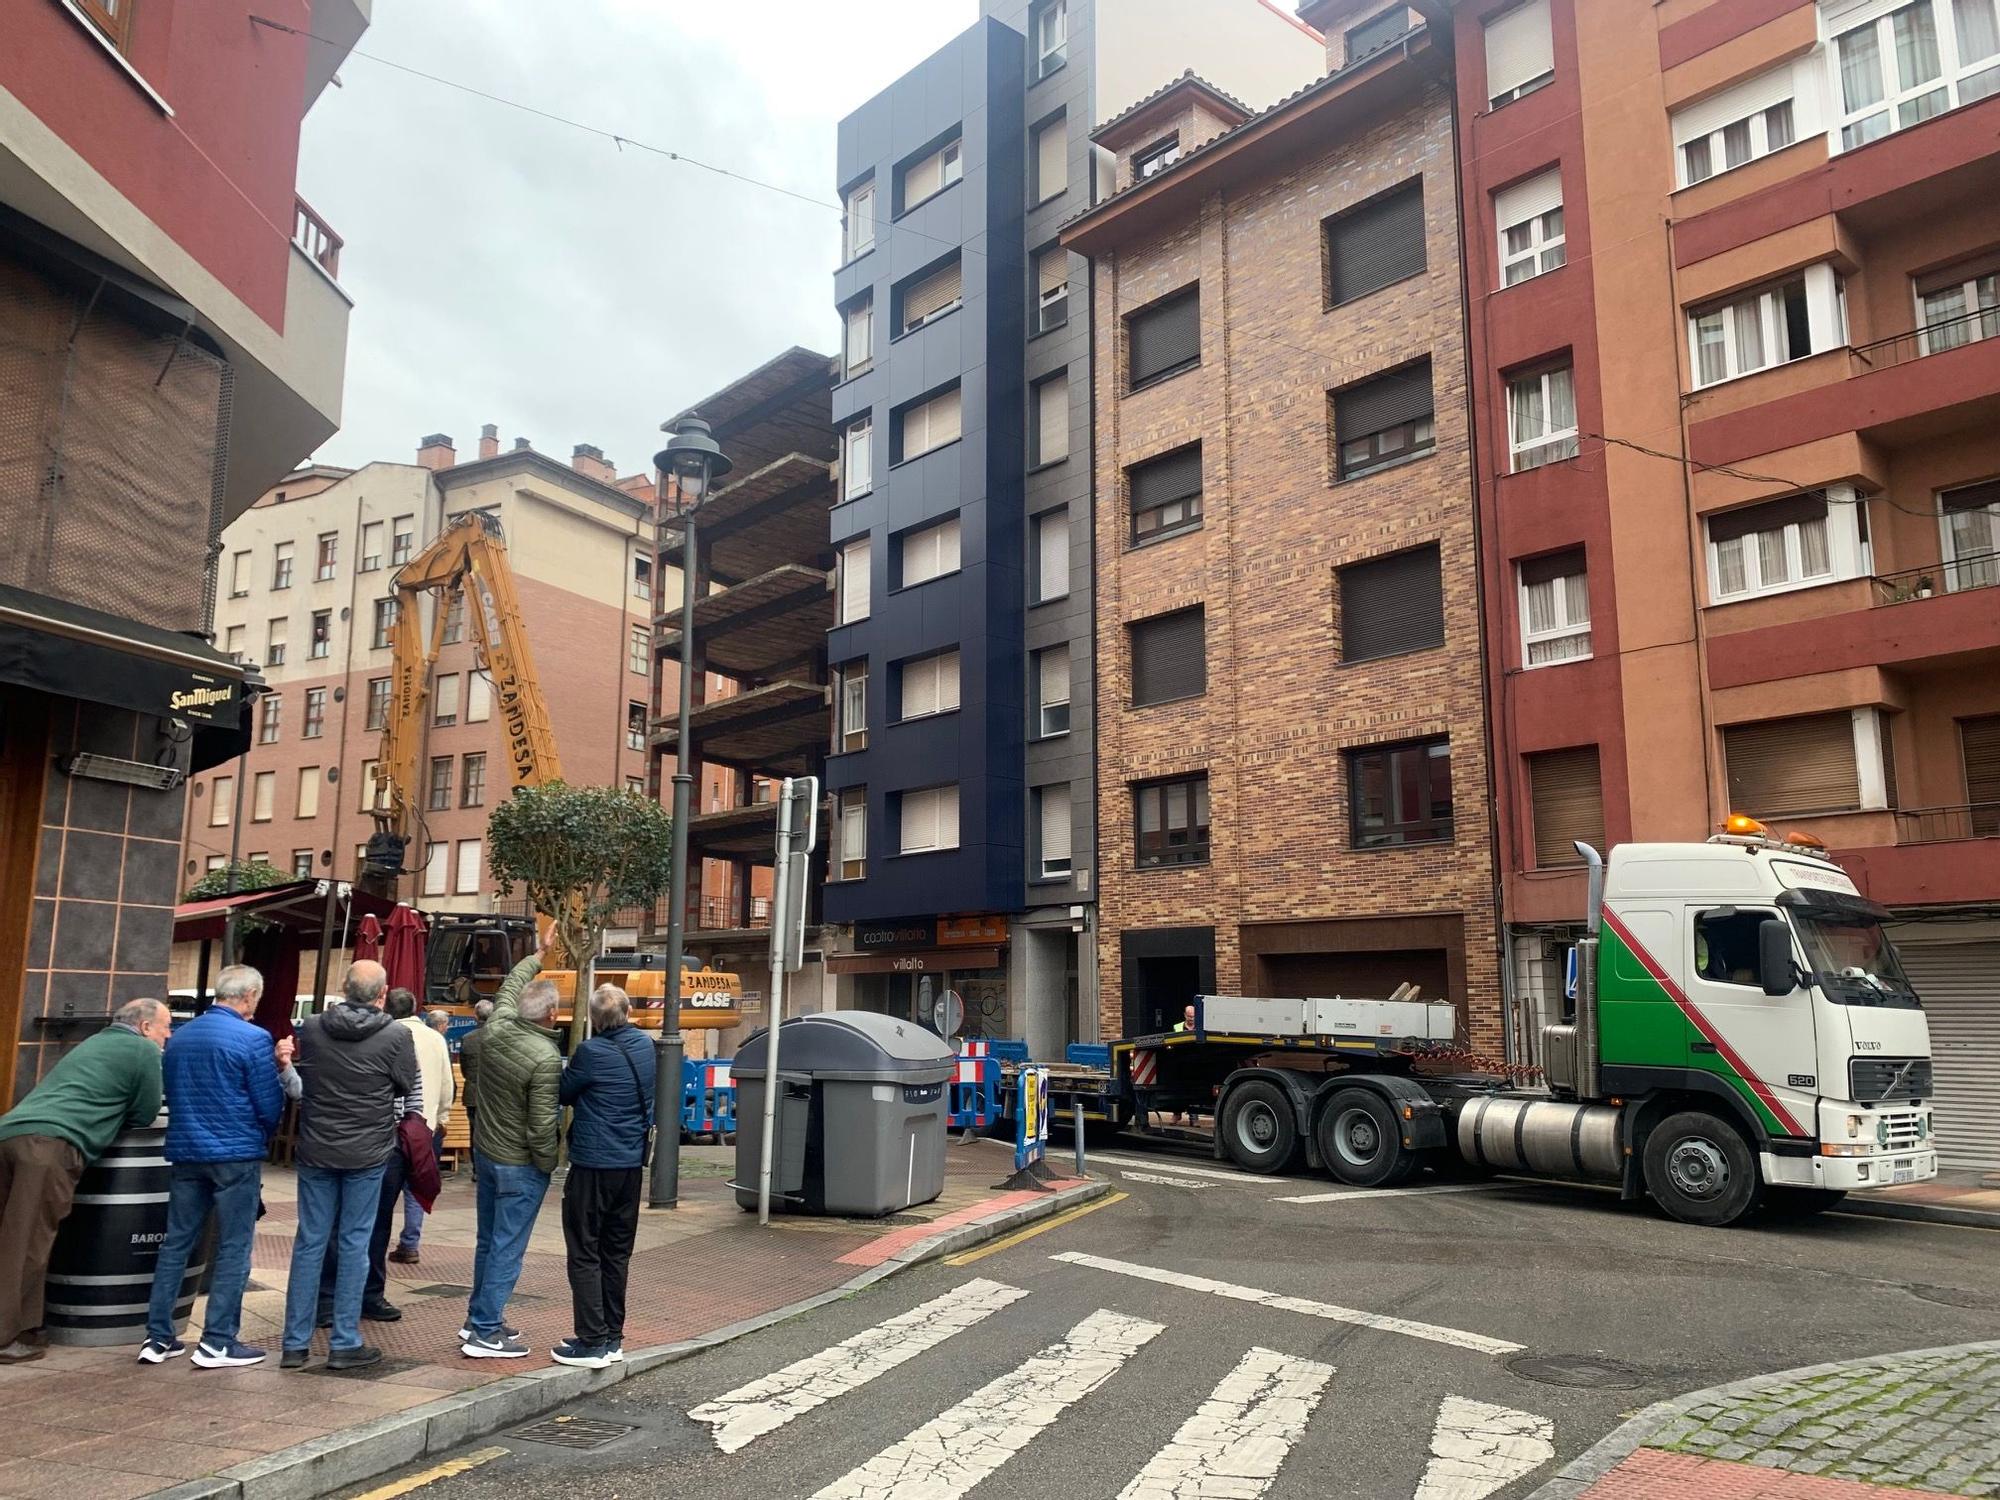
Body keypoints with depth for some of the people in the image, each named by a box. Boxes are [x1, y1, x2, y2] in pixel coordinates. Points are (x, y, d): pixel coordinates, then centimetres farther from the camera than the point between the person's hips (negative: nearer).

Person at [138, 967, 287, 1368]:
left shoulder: (179, 1037, 8)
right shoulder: (254, 1038, -13)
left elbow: (172, 1094, 18)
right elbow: (271, 1106, -11)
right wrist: (264, 1136, 10)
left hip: (185, 1152, 6)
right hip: (236, 1155, -6)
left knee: (176, 1244, 13)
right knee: (234, 1249, 2)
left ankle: (158, 1338, 17)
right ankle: (217, 1342, 4)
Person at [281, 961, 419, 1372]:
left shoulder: (311, 1028, -2)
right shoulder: (396, 1037, -12)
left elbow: (299, 1083, 11)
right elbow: (411, 1094, 0)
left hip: (315, 1150, 3)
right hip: (367, 1153, -3)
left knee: (309, 1242, 9)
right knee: (353, 1244, 4)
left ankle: (295, 1343, 14)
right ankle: (344, 1343, 10)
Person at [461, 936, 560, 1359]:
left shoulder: (497, 1029, -4)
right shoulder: (545, 1057, -24)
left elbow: (510, 987, 17)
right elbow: (542, 1124, -23)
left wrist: (538, 954, 31)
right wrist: (549, 1165, -7)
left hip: (486, 1152, 8)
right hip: (520, 1165, -8)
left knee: (488, 1241, 19)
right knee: (507, 1249, 0)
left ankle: (480, 1317, 31)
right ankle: (484, 1334, 5)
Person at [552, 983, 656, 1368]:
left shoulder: (592, 1052, -16)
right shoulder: (645, 1046, 3)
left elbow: (562, 1094, -4)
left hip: (593, 1166, -6)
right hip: (631, 1164, 7)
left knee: (585, 1254, 1)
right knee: (617, 1253, 14)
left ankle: (592, 1343, 1)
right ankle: (612, 1337, 21)